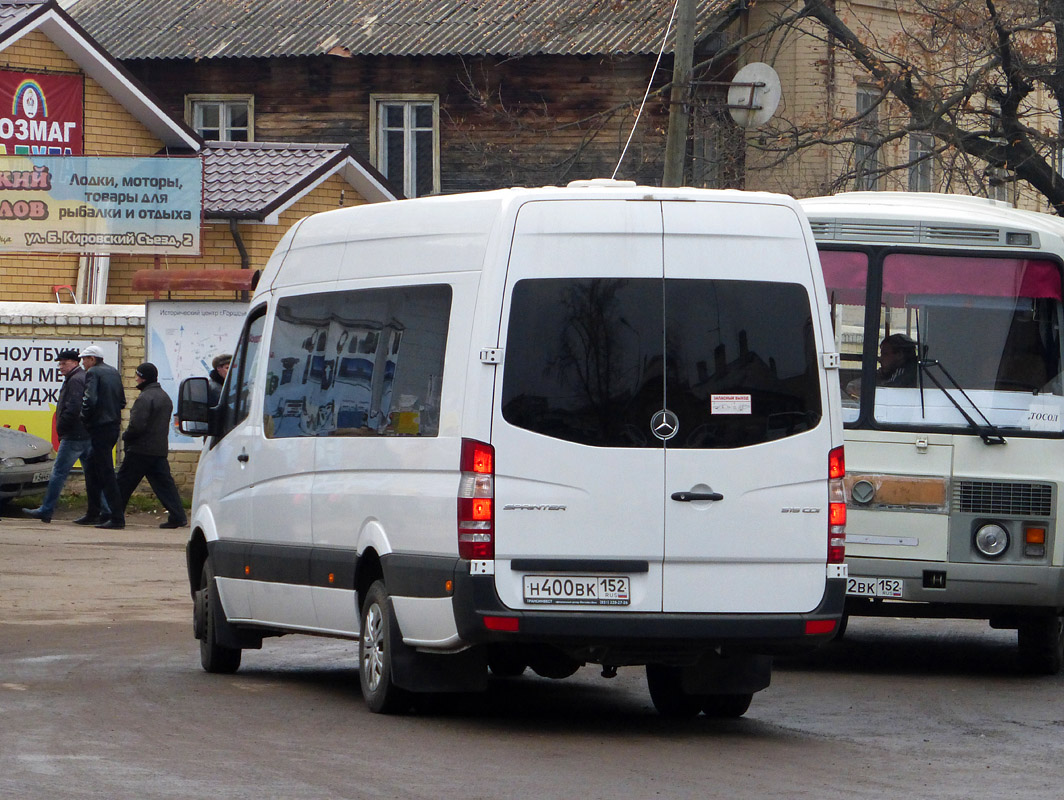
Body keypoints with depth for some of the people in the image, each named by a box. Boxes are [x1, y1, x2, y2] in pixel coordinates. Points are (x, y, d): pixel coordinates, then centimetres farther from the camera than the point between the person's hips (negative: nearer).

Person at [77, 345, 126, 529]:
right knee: (91, 469, 19)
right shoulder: (114, 372, 16)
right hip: (113, 426, 9)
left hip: (100, 428, -9)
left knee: (106, 472, -8)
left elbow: (90, 400, -21)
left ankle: (117, 517, -12)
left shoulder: (93, 373, -10)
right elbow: (122, 401, 17)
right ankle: (93, 514, 22)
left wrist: (84, 418, -7)